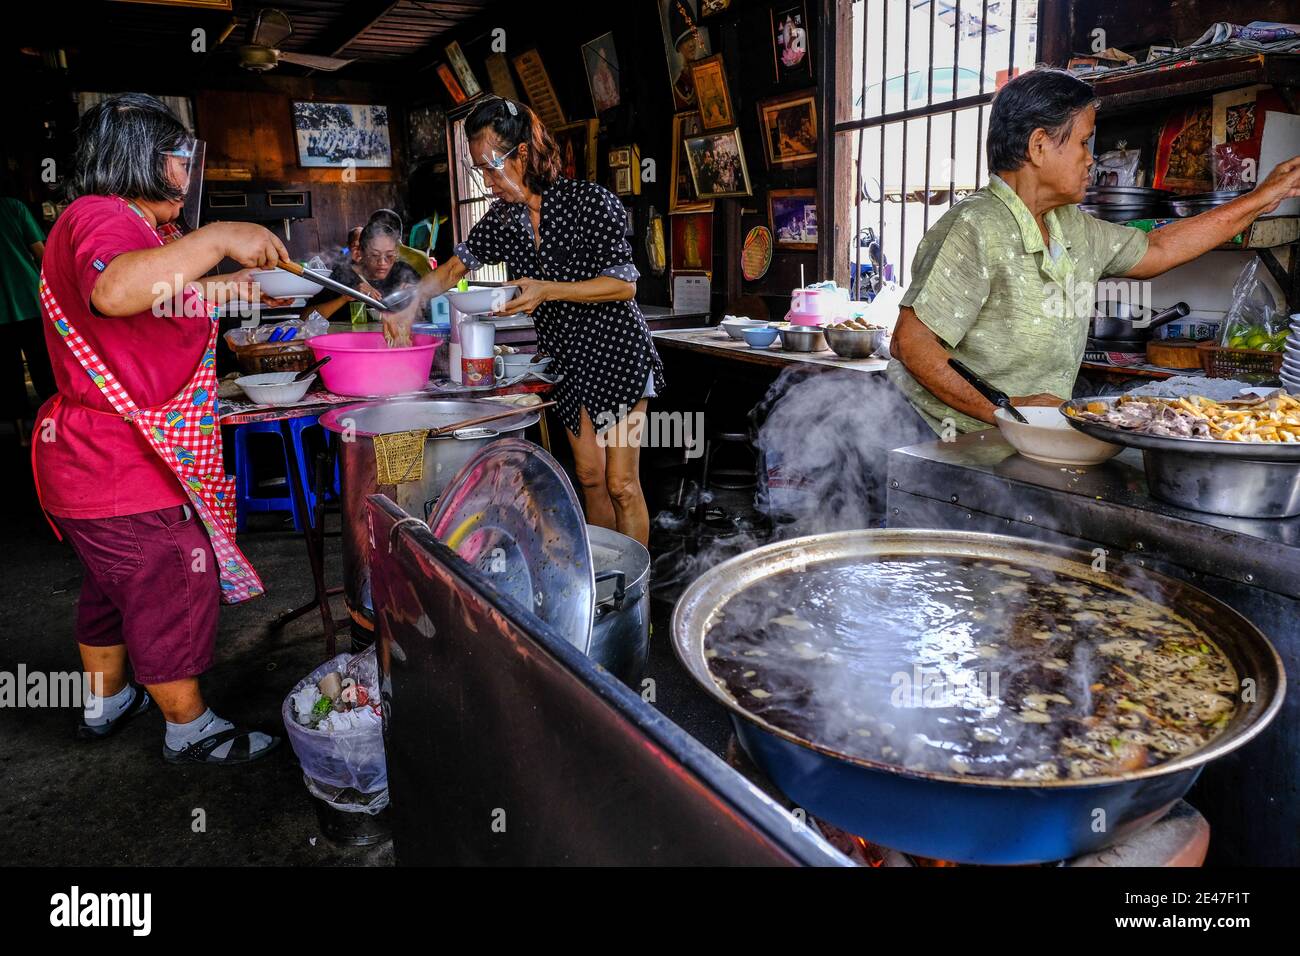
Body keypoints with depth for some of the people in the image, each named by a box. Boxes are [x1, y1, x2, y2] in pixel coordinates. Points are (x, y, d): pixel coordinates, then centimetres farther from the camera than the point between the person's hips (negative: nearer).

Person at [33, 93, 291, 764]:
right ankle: (190, 730, 18)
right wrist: (219, 239, -36)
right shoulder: (102, 217, -18)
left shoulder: (114, 221, 18)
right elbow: (115, 291, -41)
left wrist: (223, 288, 23)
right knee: (173, 593, 2)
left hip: (92, 462, 11)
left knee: (114, 586, 24)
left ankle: (104, 703, 42)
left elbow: (159, 304, 34)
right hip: (126, 475, -11)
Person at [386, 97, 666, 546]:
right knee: (589, 476, 10)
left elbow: (625, 285, -17)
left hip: (615, 352, -5)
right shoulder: (502, 218, 3)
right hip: (565, 356, 6)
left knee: (621, 484, -5)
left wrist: (547, 290, -26)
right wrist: (413, 301, -8)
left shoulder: (588, 200, -15)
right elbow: (455, 266, 11)